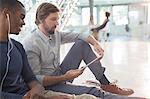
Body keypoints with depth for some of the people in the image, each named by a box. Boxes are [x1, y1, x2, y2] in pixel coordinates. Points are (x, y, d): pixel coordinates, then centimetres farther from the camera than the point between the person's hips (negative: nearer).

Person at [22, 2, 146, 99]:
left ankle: (106, 84, -1)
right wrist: (65, 78, -29)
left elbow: (80, 35, 8)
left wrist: (96, 44, -13)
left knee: (82, 44, -1)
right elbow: (35, 79, -24)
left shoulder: (56, 34, 1)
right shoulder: (30, 43, -21)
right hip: (47, 84, -8)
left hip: (61, 75, 8)